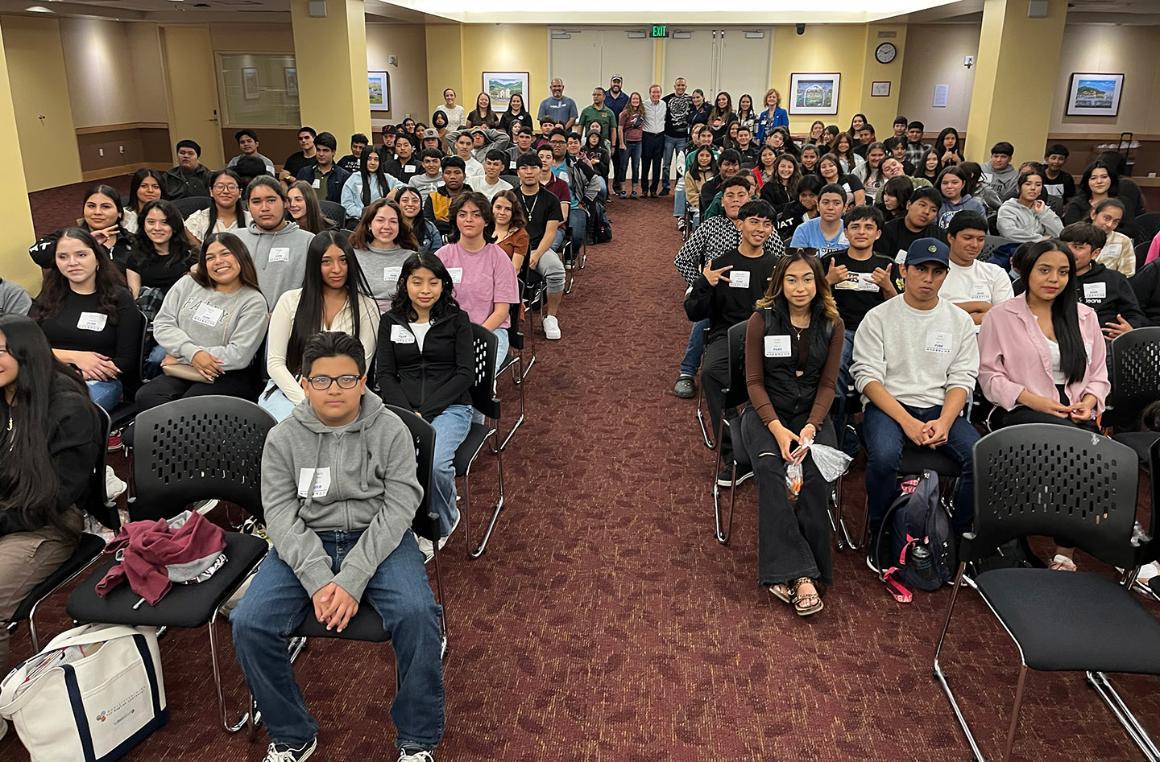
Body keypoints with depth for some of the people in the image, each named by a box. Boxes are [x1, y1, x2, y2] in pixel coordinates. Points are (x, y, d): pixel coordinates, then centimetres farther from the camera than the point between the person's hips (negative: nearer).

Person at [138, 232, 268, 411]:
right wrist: (192, 353, -12)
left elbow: (239, 356, -9)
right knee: (145, 396, -26)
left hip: (228, 378, -4)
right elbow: (162, 325, 8)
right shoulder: (187, 284, 15)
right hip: (180, 373, 4)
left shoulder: (253, 302, 0)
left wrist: (180, 356, -5)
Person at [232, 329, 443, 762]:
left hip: (378, 540, -2)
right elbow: (281, 516, -6)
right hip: (305, 543, 2)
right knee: (249, 623, -20)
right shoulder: (283, 438, -1)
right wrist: (317, 579, -21)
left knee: (417, 614, -29)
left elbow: (397, 510, -11)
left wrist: (353, 579, -21)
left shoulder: (391, 431, -6)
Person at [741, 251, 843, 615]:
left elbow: (827, 384, 1)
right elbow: (754, 381, -4)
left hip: (812, 411, 2)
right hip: (766, 411, -1)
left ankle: (785, 573, -20)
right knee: (769, 469, -31)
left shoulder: (832, 324, 2)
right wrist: (777, 428, -18)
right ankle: (800, 572, -29)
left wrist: (811, 427, -16)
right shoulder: (761, 320, -4)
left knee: (816, 475, -28)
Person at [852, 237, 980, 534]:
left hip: (940, 408, 3)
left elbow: (961, 380, 7)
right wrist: (907, 421, -18)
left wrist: (943, 423, -13)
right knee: (884, 457, -34)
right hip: (887, 406, -3)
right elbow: (867, 377, -6)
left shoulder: (961, 321, 12)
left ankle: (959, 534, -1)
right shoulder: (879, 317, 3)